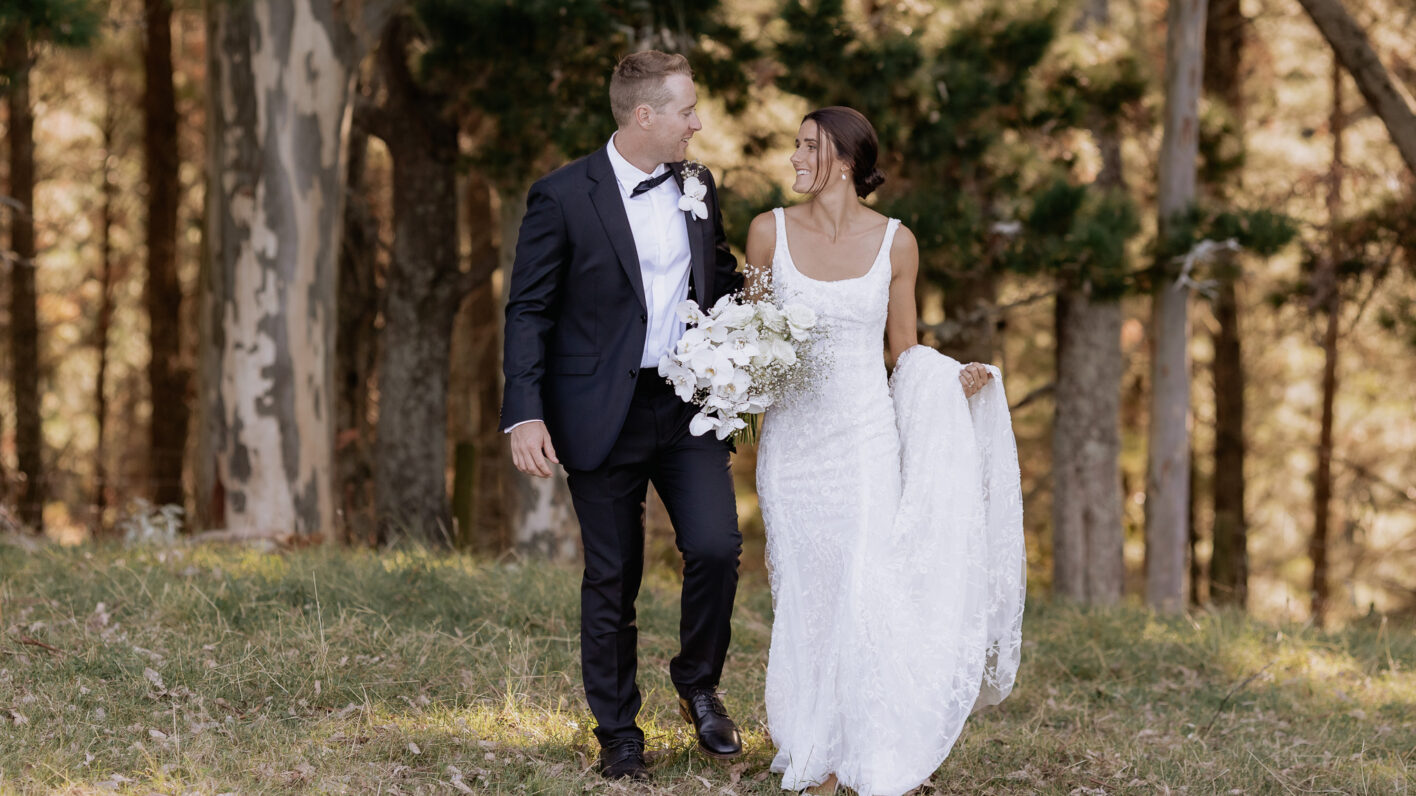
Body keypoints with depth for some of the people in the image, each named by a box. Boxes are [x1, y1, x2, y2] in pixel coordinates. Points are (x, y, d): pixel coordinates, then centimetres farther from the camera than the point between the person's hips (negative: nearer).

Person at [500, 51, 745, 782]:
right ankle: (617, 734, 18)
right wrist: (524, 415, -17)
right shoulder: (563, 196, -9)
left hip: (689, 402, 4)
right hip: (603, 414, -4)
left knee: (716, 546, -11)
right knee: (611, 580, 5)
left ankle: (698, 683, 15)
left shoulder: (698, 187, 7)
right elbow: (529, 311, -8)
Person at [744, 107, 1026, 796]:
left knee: (865, 592, -10)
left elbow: (905, 350, 10)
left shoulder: (895, 242, 0)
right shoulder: (771, 232, 1)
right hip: (792, 435, 1)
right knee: (805, 596, 4)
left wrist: (952, 380, -8)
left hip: (867, 436, -1)